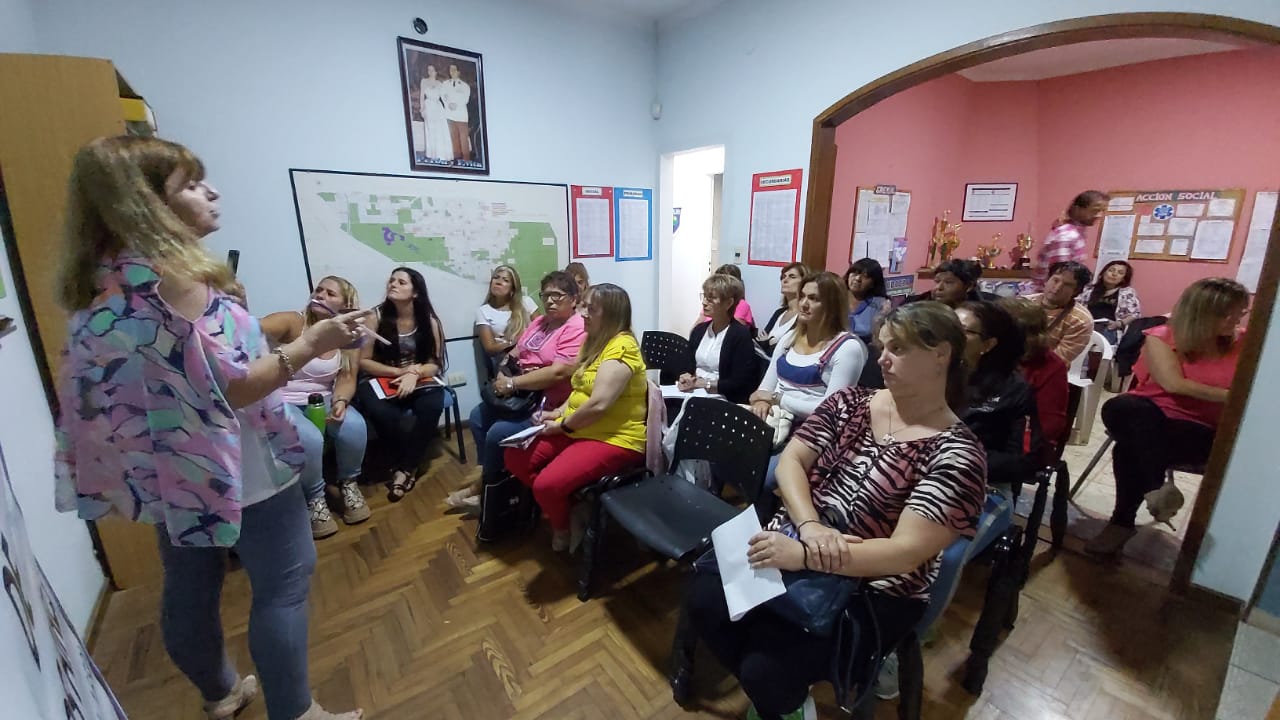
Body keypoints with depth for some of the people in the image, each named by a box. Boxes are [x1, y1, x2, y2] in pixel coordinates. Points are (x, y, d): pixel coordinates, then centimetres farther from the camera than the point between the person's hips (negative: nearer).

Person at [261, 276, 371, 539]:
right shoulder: (292, 322, -11)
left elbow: (347, 377, -1)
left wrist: (340, 401, -22)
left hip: (322, 399, 3)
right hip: (282, 401, -3)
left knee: (354, 426, -27)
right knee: (309, 439, -32)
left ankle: (349, 483, 1)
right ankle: (314, 498, -3)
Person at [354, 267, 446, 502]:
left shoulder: (429, 320, -2)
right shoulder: (377, 317, -6)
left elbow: (435, 363, -2)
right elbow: (363, 361, -5)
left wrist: (413, 374, -23)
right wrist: (400, 371, -16)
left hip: (420, 380, 1)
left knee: (431, 407, -32)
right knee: (379, 412, -33)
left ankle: (405, 468, -13)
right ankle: (407, 466, -7)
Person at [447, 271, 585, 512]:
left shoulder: (577, 329, -19)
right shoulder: (539, 321, 11)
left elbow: (558, 372, -29)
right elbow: (515, 352, 14)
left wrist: (512, 383, -23)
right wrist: (503, 373, -8)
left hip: (549, 406, -10)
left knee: (498, 433, -18)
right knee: (478, 416, 10)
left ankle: (486, 485, 9)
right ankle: (488, 476, 22)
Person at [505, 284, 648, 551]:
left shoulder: (621, 347, -20)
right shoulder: (595, 341, 12)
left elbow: (598, 404, -28)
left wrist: (562, 425, -13)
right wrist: (559, 412, 3)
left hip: (613, 439, -10)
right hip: (577, 431, 10)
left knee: (547, 484, -24)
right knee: (515, 457, 2)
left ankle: (563, 527, 10)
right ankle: (561, 507, 19)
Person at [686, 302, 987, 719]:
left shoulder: (957, 455, -11)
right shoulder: (848, 403, 3)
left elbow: (906, 553, -20)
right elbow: (790, 460, -2)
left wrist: (805, 555, -30)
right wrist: (808, 526, -21)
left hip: (871, 591, -4)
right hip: (793, 544, 5)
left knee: (765, 671, -19)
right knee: (703, 601, -12)